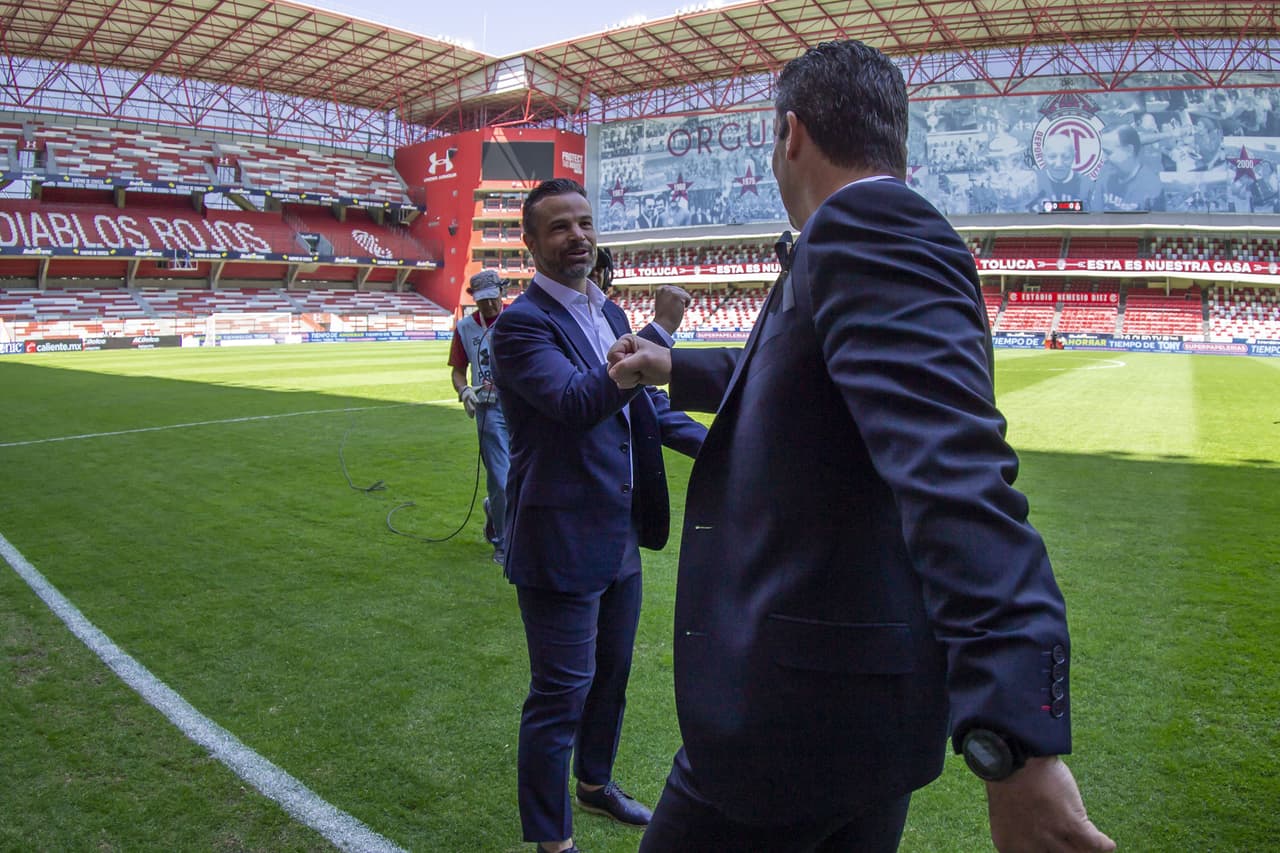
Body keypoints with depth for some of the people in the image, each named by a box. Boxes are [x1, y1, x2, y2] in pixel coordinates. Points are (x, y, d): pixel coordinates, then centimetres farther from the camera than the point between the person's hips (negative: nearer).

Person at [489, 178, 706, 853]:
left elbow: (648, 405, 17)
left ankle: (595, 782, 47)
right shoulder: (521, 323, -15)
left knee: (610, 674, 23)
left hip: (620, 537, 8)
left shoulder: (610, 314, 10)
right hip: (562, 542, -8)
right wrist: (660, 332, -30)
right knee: (560, 693, 4)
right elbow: (578, 401, -31)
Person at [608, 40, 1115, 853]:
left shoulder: (867, 226, -19)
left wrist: (1015, 740, -37)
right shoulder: (886, 222, 12)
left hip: (805, 706, -9)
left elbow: (954, 471, -32)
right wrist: (676, 367, 39)